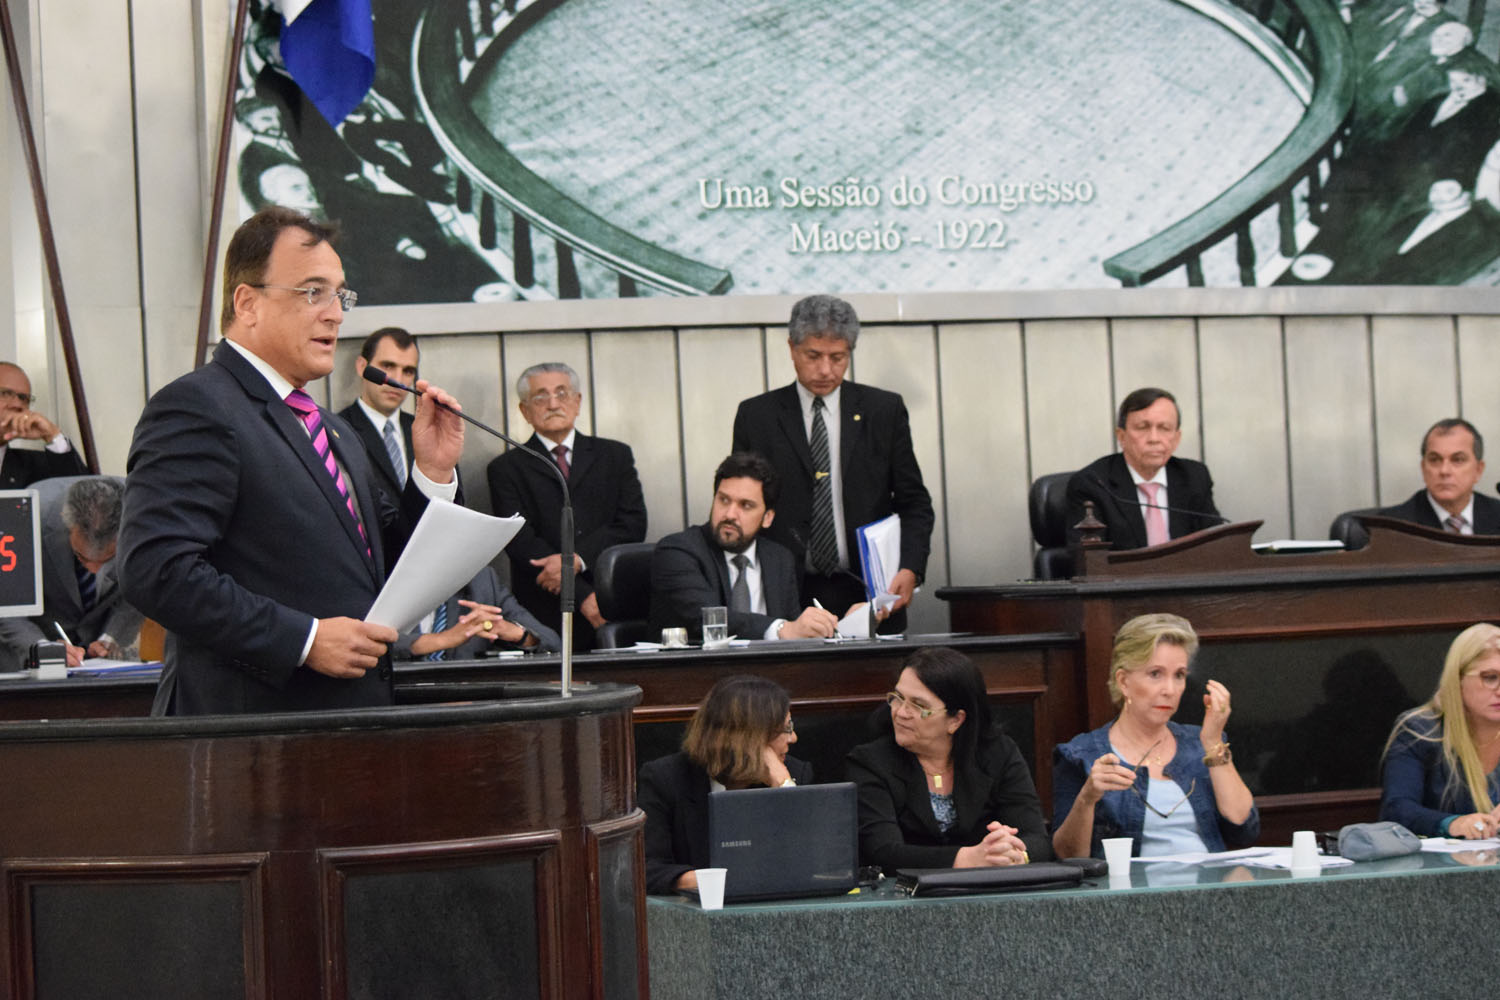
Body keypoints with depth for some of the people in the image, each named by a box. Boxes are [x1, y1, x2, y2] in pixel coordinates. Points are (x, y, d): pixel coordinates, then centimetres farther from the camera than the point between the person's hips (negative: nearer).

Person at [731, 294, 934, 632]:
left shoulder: (884, 410, 8)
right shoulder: (756, 416, 7)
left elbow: (914, 503, 9)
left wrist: (910, 569, -8)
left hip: (869, 595, 0)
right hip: (788, 598, 0)